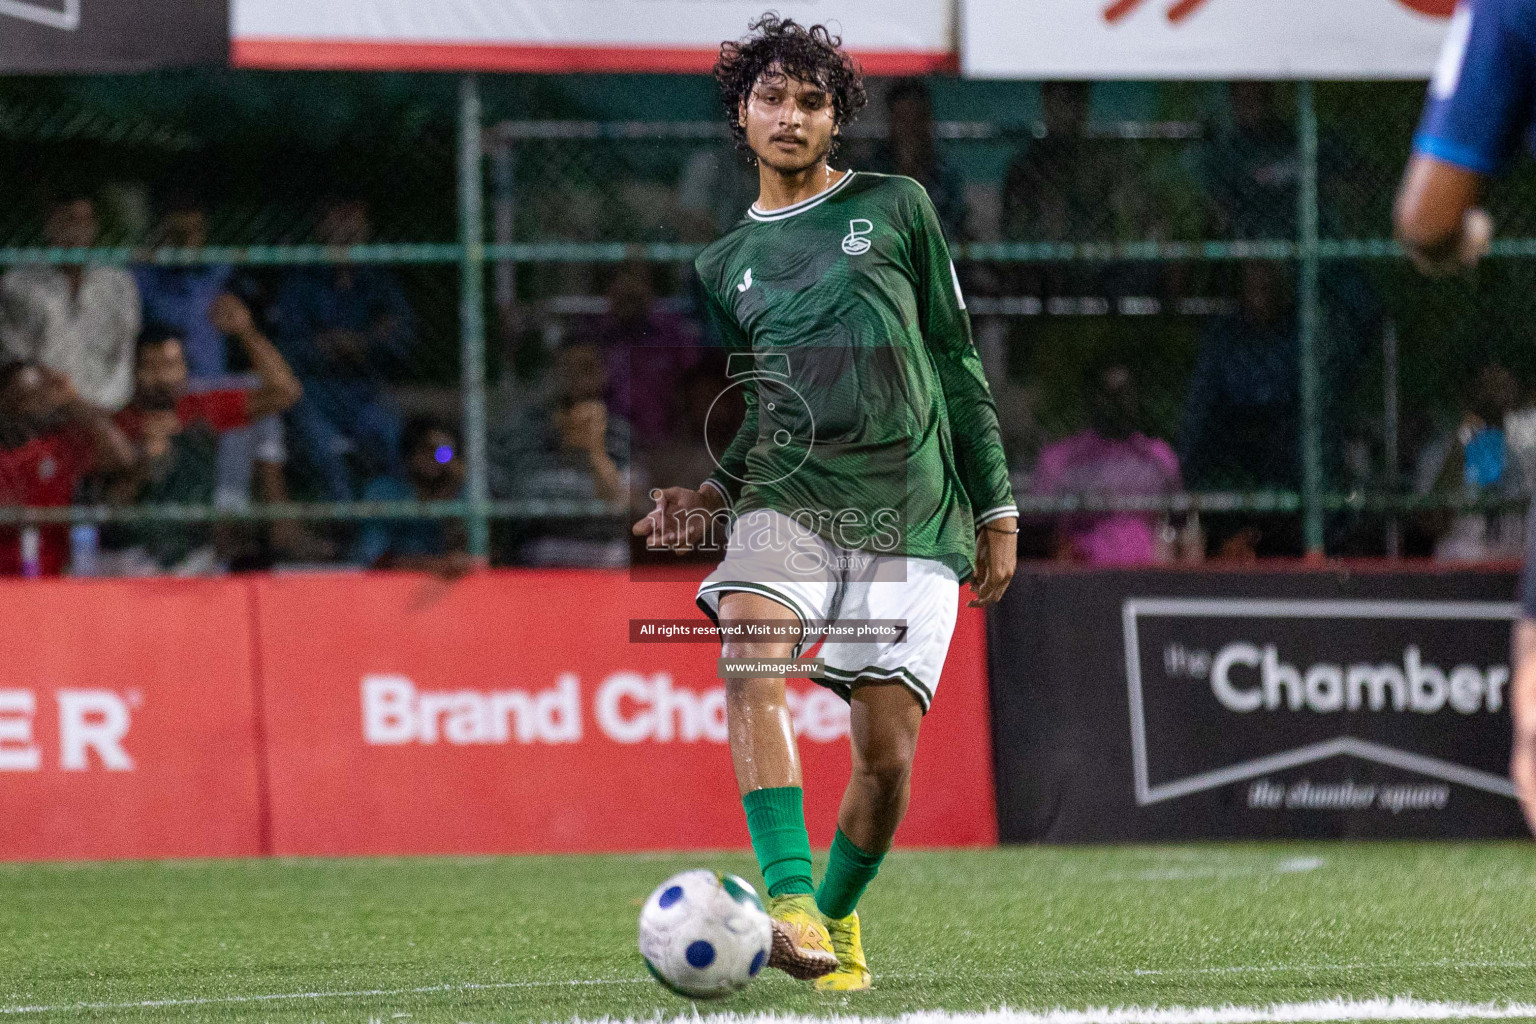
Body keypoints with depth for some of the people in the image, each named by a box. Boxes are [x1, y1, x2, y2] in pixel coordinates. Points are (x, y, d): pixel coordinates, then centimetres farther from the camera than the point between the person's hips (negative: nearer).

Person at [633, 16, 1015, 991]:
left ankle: (836, 918, 21)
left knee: (887, 754, -6)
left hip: (912, 514, -1)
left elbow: (956, 363, 11)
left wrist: (996, 509, 7)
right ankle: (790, 901, -36)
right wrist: (714, 491, 4)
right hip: (790, 499, 1)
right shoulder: (726, 265, 16)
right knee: (749, 660, -30)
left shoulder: (895, 208, 10)